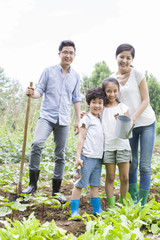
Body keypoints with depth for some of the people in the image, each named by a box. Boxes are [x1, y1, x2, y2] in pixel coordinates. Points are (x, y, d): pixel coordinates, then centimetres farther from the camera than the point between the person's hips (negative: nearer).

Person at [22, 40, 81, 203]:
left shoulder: (76, 76, 12)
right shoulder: (49, 71, 4)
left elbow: (76, 99, 16)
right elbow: (40, 91, 4)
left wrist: (78, 120, 13)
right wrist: (32, 94, -20)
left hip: (64, 120, 3)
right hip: (47, 116, -3)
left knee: (60, 155, 5)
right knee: (37, 144, -25)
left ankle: (56, 190, 16)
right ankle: (32, 183, -11)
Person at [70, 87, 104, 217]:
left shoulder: (101, 120, 18)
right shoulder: (86, 119, -3)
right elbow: (81, 138, -7)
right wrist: (78, 157, -12)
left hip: (98, 158, 7)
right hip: (87, 157, -7)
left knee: (95, 185, 14)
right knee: (80, 184, -4)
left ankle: (97, 210, 22)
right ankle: (74, 211, 1)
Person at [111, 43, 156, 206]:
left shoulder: (138, 75, -6)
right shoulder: (112, 79, 5)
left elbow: (145, 100, -8)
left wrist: (133, 117, -21)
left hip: (146, 123, -3)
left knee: (145, 166, -3)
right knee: (131, 165, 8)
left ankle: (142, 203, 5)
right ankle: (132, 201, 21)